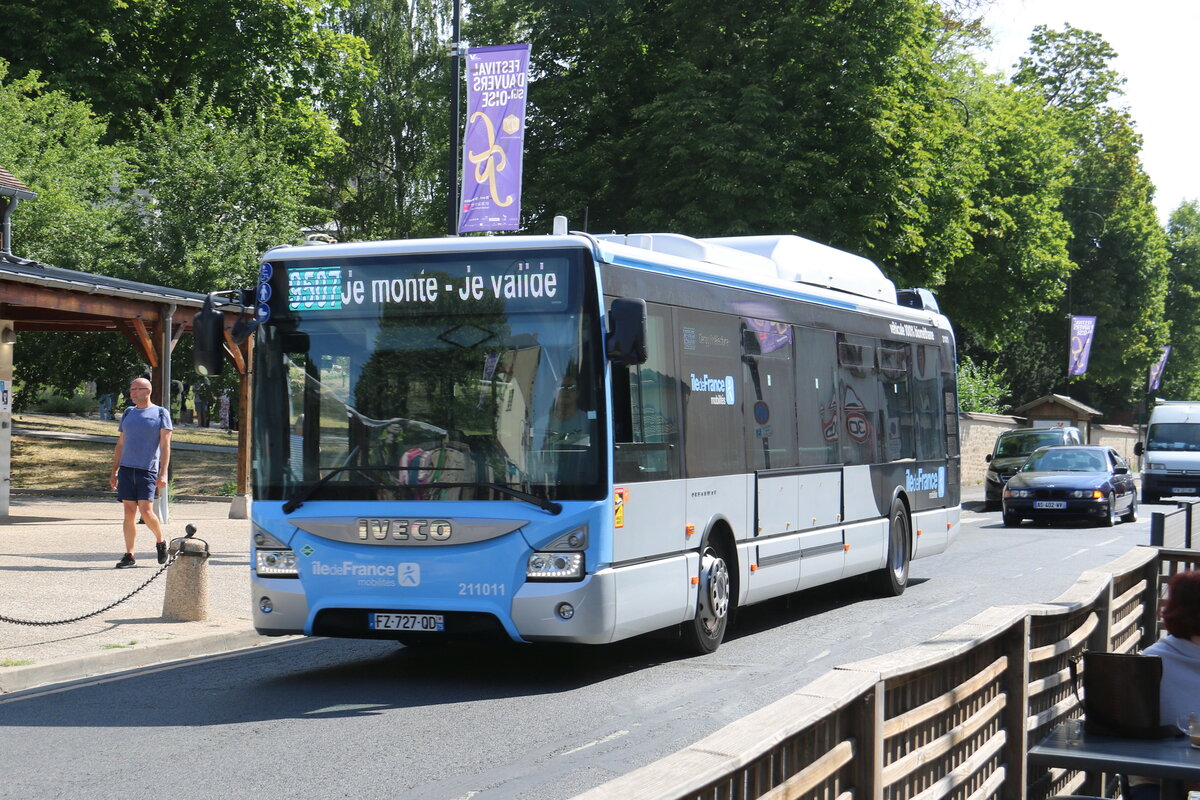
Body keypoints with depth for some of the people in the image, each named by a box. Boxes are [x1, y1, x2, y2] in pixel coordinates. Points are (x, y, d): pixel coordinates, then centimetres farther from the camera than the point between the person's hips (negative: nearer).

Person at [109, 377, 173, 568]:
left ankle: (160, 542, 13)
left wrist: (163, 473, -12)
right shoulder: (128, 413, 16)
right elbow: (120, 445, 19)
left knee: (146, 511, -13)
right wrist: (114, 472, 13)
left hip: (148, 470, -4)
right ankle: (129, 556, 4)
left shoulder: (161, 413, 2)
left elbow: (165, 445, -3)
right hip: (126, 468, 4)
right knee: (129, 512, 1)